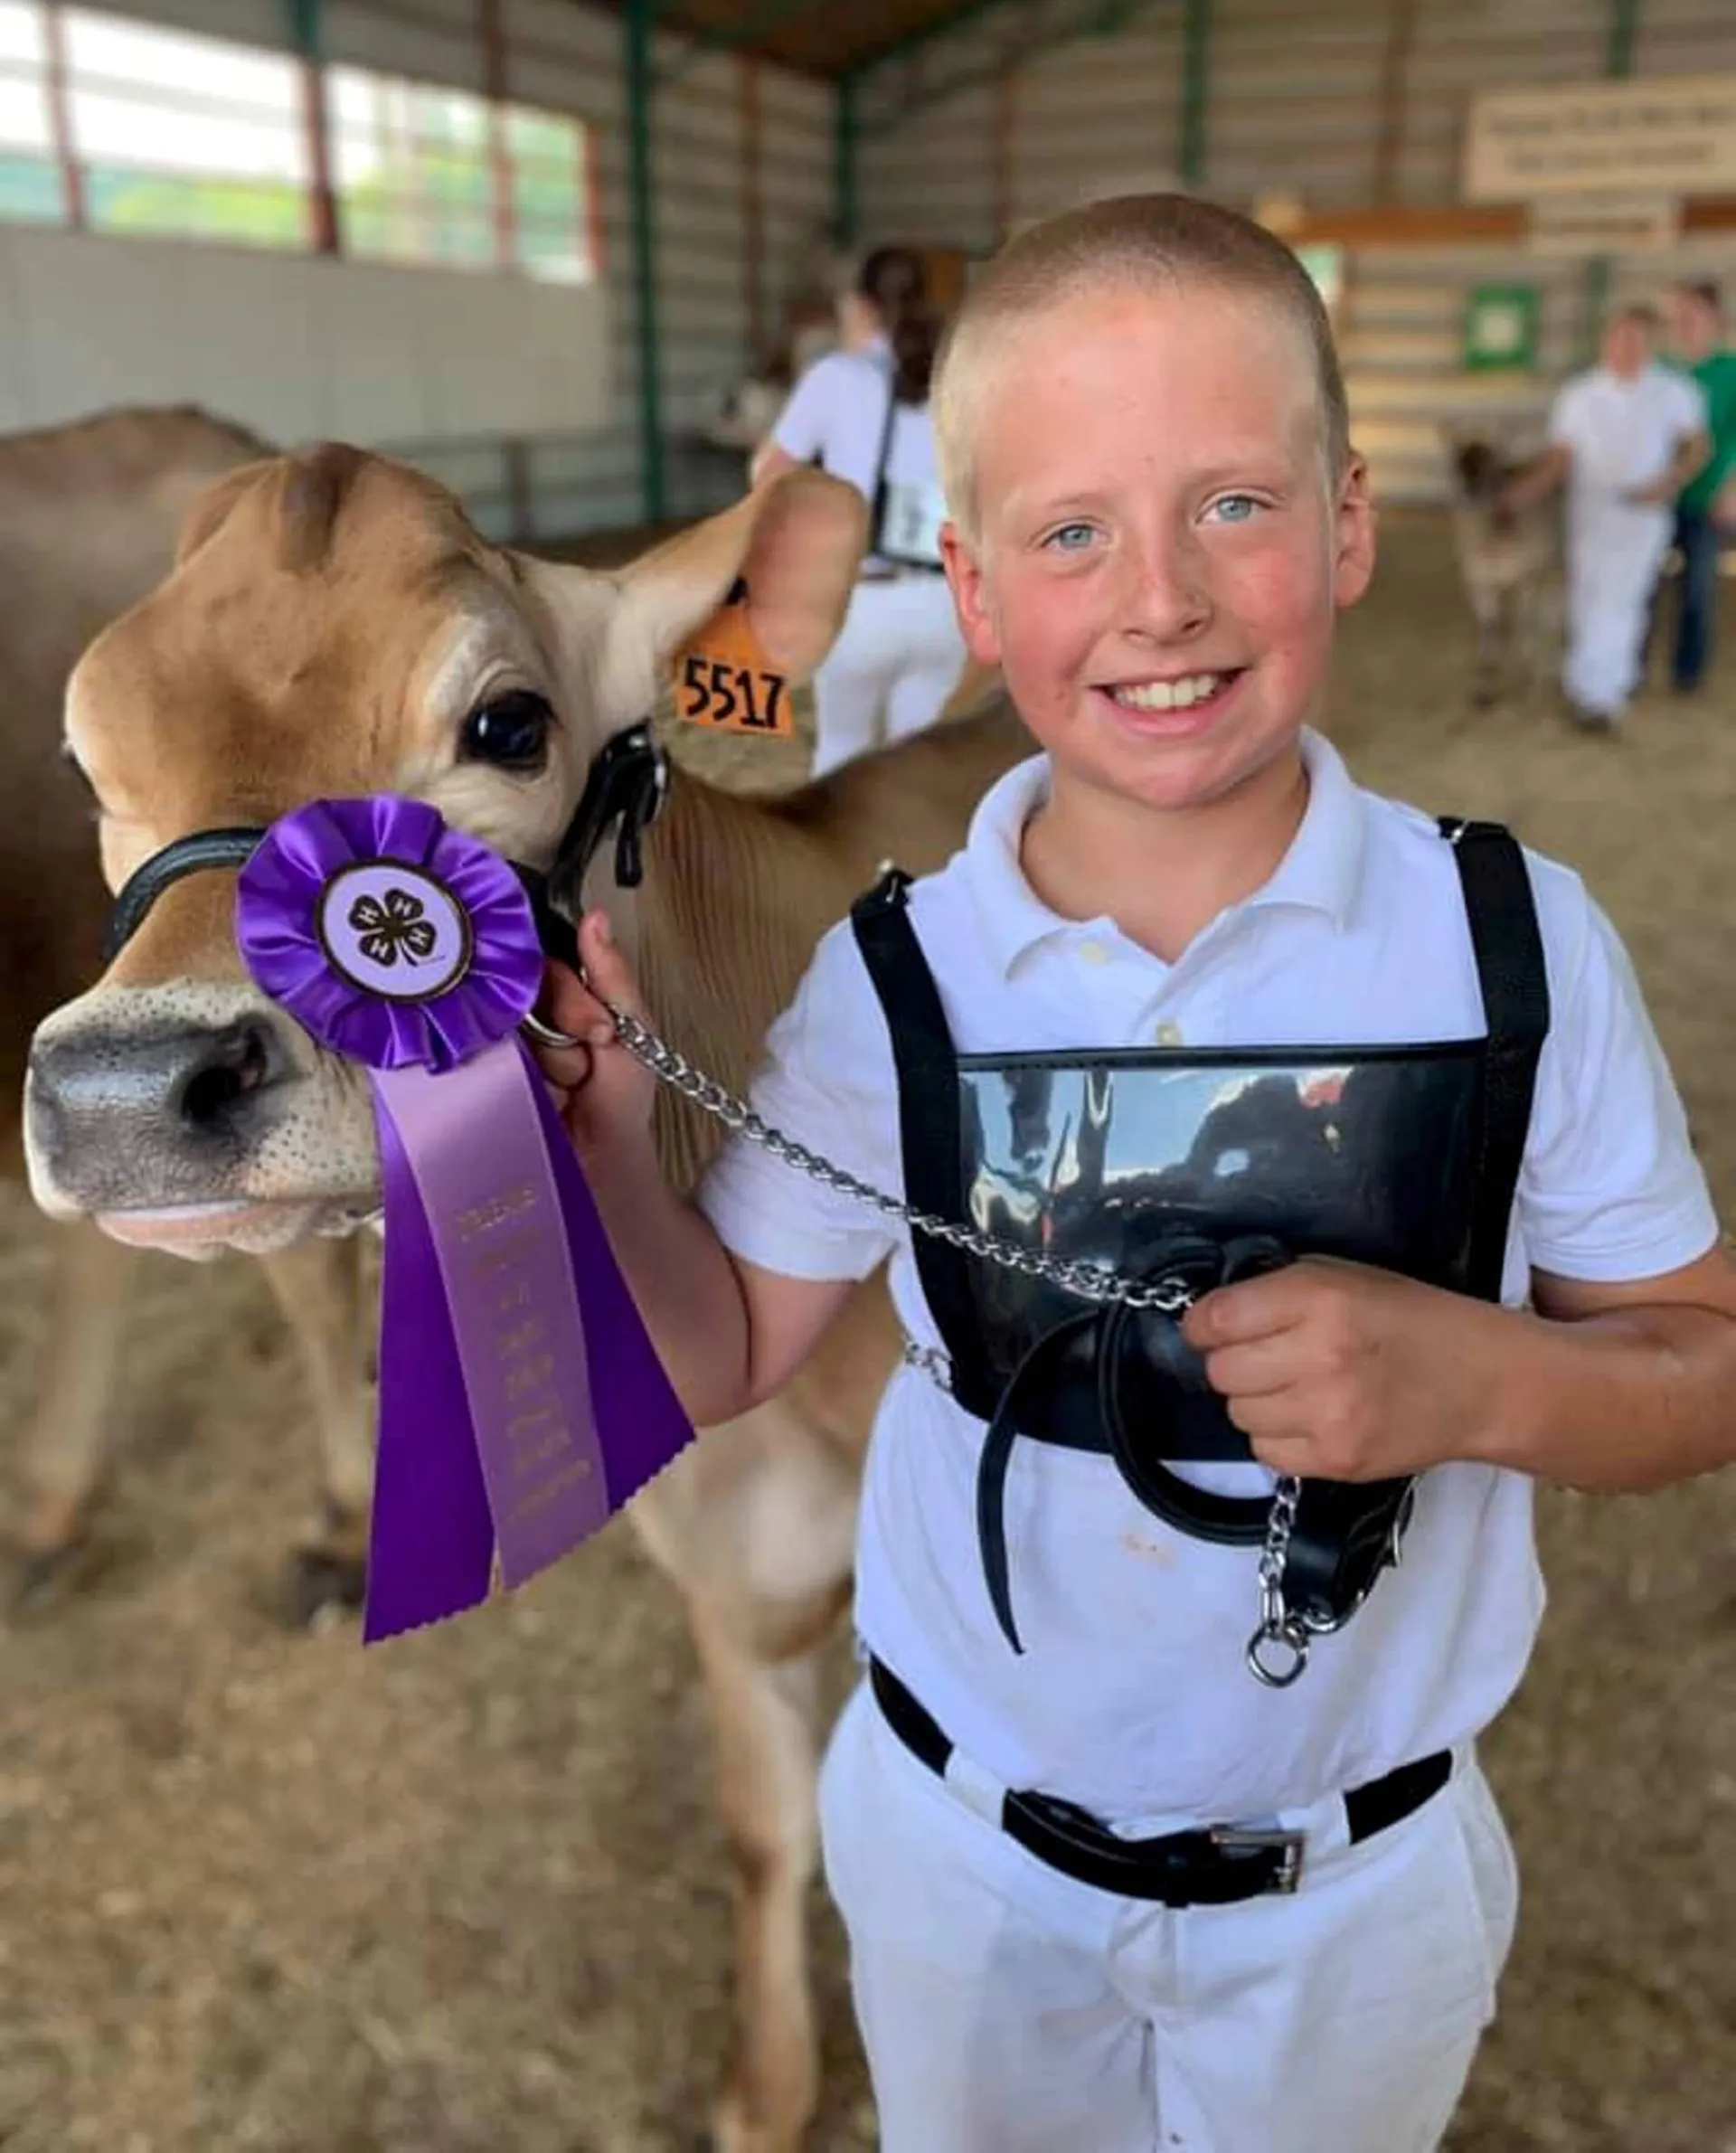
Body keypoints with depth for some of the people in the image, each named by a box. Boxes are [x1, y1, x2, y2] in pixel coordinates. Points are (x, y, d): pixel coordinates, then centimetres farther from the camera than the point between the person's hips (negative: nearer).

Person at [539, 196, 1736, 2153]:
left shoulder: (1515, 946, -18)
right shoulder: (892, 978, -16)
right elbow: (725, 1357, -6)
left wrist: (1479, 1382, -28)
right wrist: (604, 1144, -23)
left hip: (1360, 1885, 0)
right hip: (962, 1854, 1)